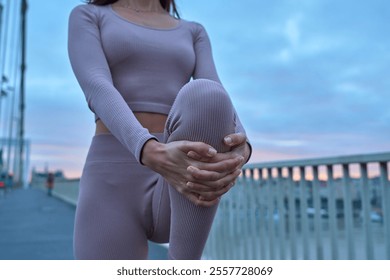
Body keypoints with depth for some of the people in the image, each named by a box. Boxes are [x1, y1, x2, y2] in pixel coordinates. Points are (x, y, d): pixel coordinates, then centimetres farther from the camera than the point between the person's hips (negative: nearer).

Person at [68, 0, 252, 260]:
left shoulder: (194, 33, 23)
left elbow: (217, 100, 1)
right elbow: (97, 91, -9)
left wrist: (241, 151, -25)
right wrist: (154, 156, -32)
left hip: (181, 195, 2)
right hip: (114, 190, -1)